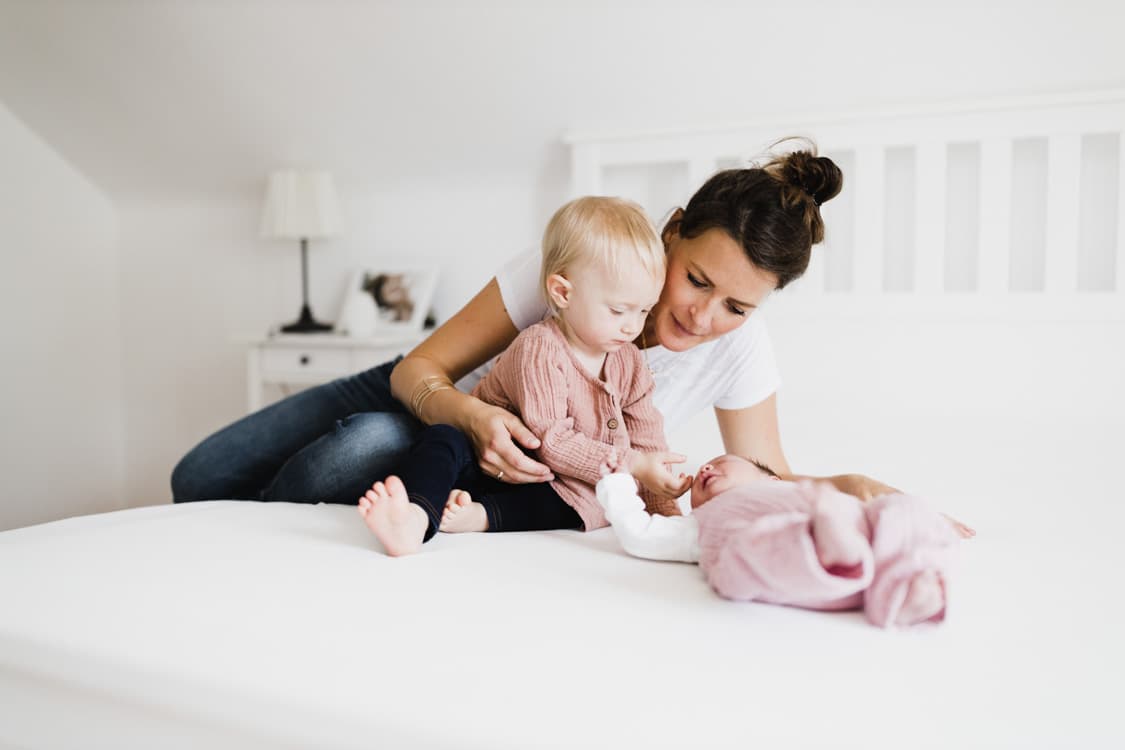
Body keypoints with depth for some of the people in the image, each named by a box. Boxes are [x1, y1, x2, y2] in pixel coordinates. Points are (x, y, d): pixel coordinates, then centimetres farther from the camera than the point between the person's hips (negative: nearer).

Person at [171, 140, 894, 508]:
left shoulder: (738, 342, -20)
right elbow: (417, 371, -19)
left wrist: (844, 485, -32)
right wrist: (470, 413, -41)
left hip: (511, 486, 0)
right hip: (435, 402, 0)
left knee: (357, 451, -34)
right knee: (202, 479, -12)